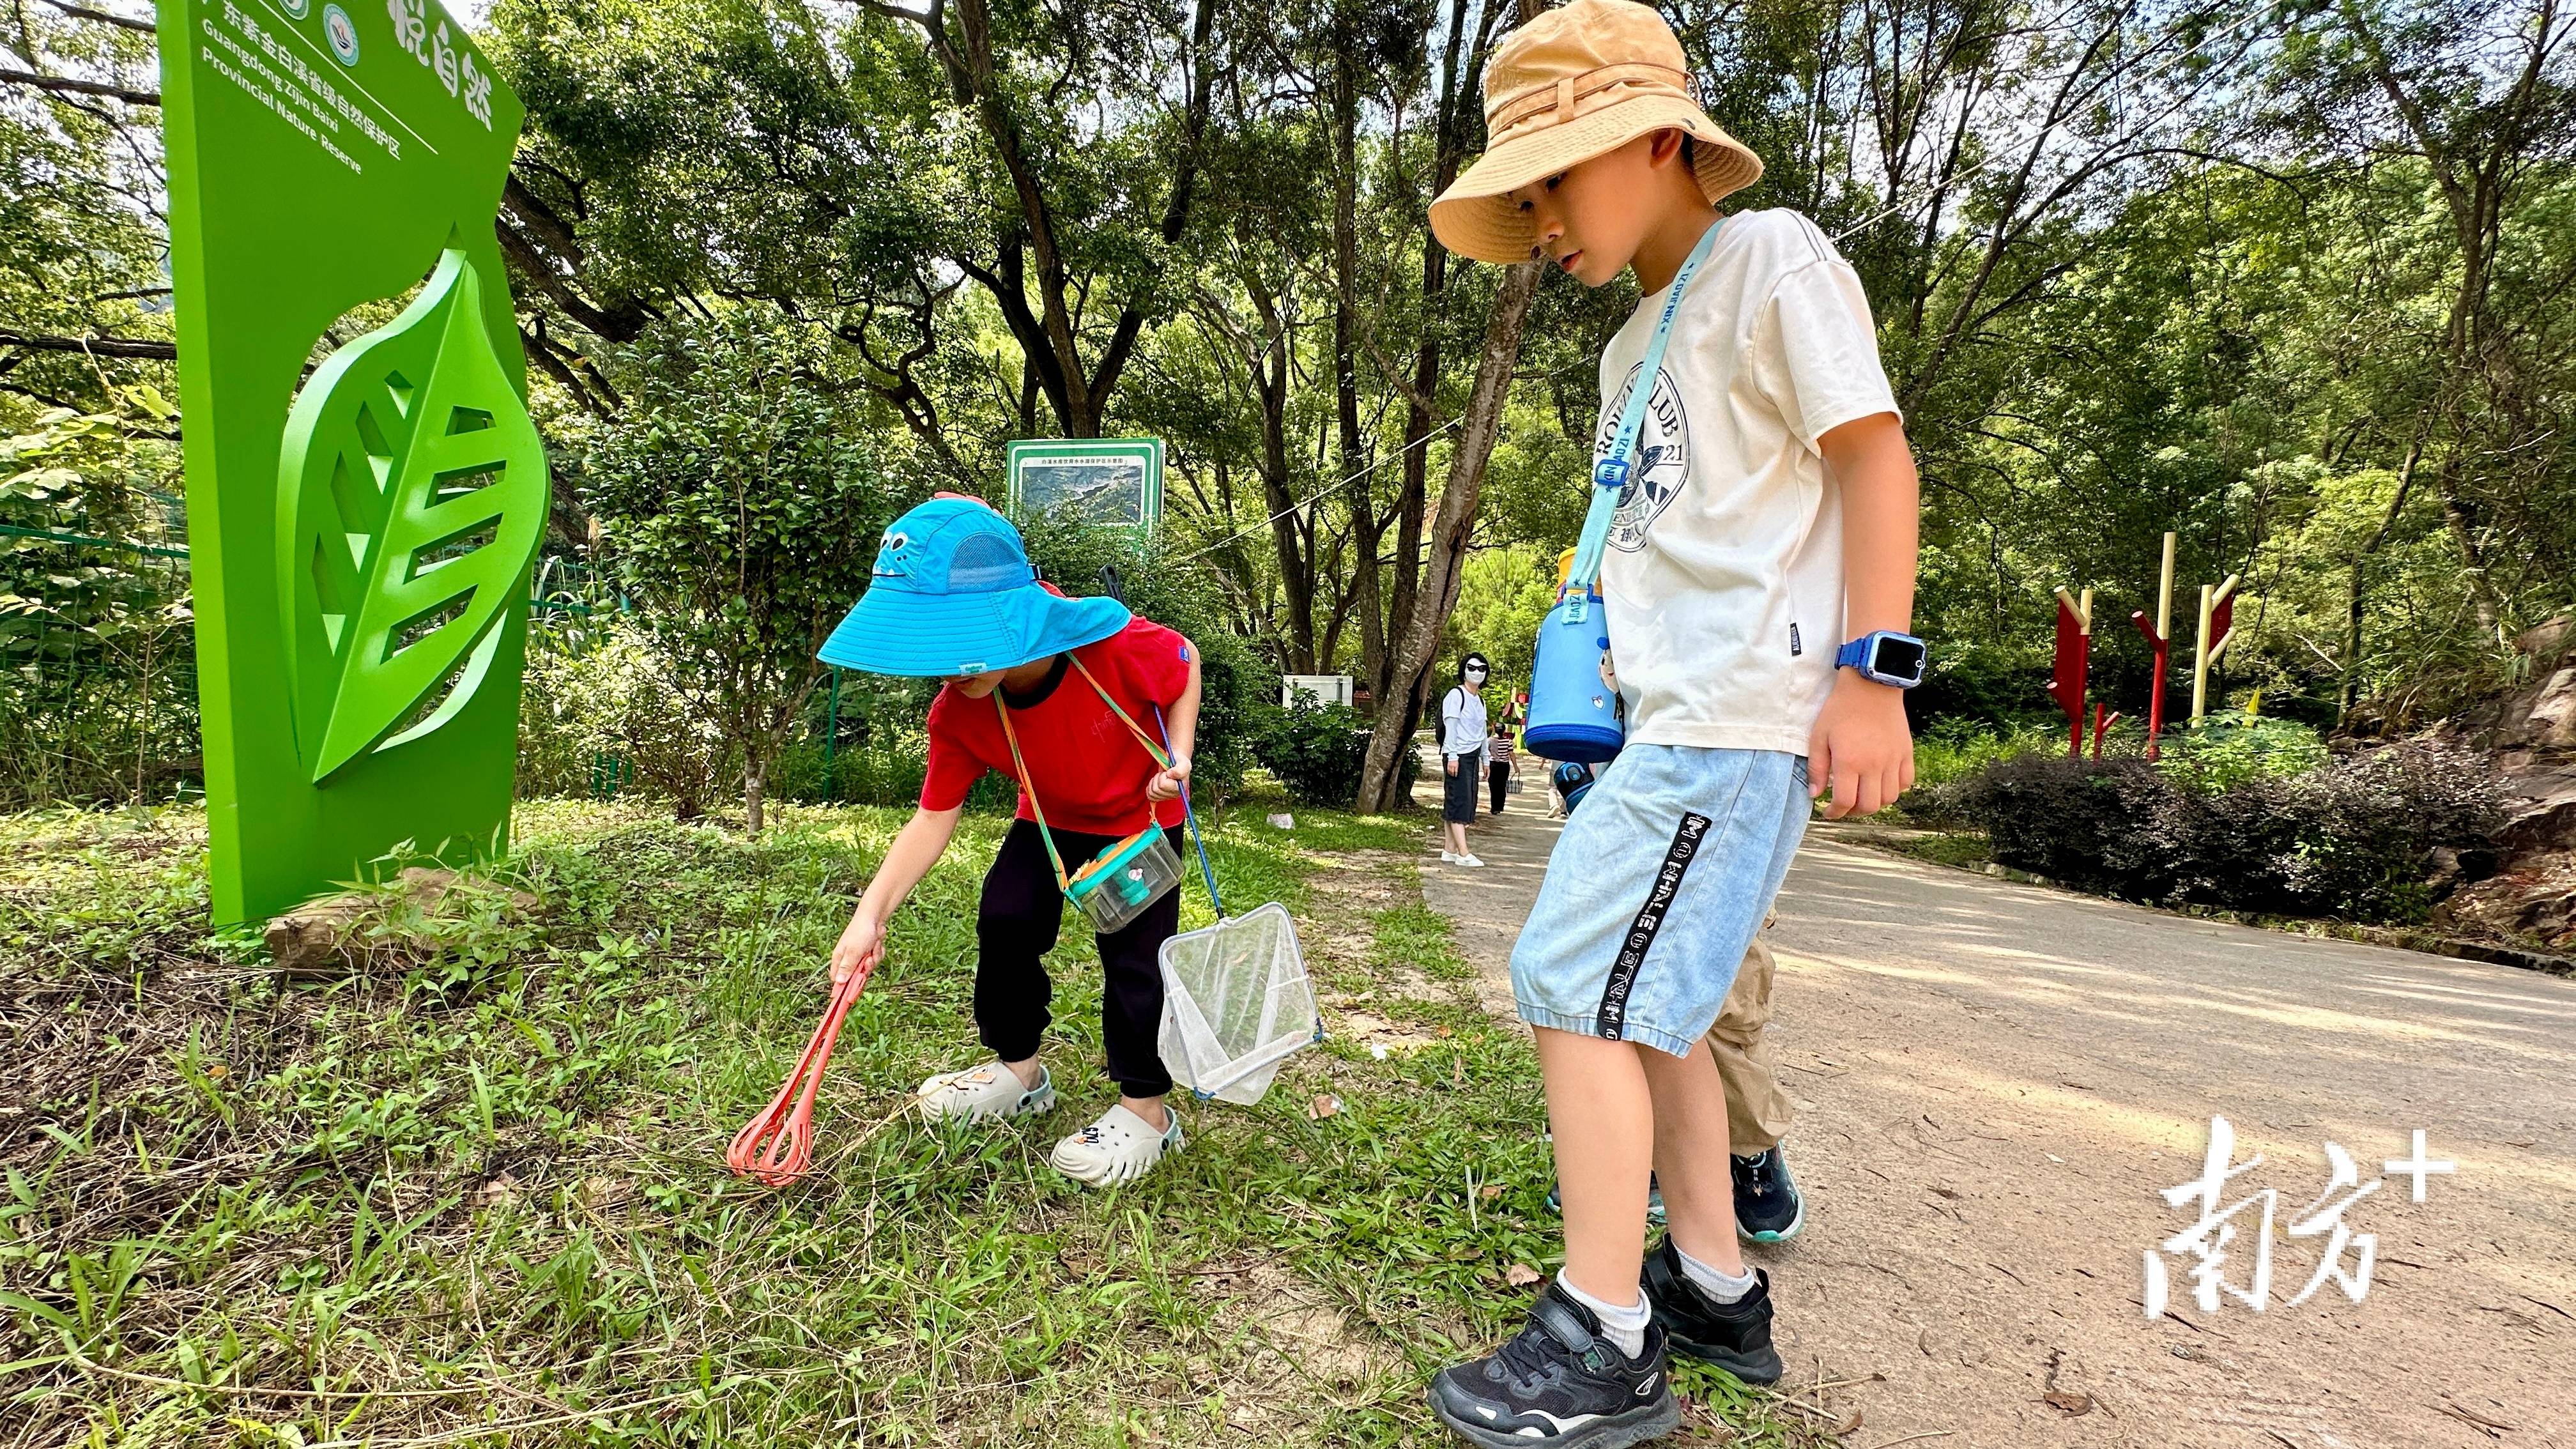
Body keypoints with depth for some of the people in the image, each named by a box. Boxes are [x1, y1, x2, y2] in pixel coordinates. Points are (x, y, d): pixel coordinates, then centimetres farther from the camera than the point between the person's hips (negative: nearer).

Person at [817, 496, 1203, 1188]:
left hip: (1139, 817, -4)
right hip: (1049, 819, 4)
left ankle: (1146, 1110, 8)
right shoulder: (958, 714, -24)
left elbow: (1186, 663, -15)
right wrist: (871, 913, -25)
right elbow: (934, 818, -17)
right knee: (1003, 921, -1)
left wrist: (1177, 755, -26)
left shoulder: (1115, 648, -37)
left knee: (1134, 953, -10)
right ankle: (1019, 1069, 23)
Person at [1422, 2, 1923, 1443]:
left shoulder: (1773, 260, -3)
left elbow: (1873, 454, -11)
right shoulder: (1639, 345, 23)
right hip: (1676, 718, 10)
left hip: (1739, 721, -10)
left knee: (1580, 986, -12)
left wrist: (1874, 671, -18)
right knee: (1644, 999, 12)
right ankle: (1716, 1294, 25)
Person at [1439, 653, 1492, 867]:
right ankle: (1464, 854, -15)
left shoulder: (1480, 700, 18)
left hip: (1473, 756, 8)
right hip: (1458, 756, -8)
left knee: (1467, 803, 5)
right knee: (1459, 802, -10)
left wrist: (1485, 759, 21)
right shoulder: (1456, 695, -6)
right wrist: (1452, 756, -18)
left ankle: (1450, 850, 7)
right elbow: (1450, 726, -12)